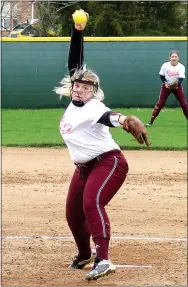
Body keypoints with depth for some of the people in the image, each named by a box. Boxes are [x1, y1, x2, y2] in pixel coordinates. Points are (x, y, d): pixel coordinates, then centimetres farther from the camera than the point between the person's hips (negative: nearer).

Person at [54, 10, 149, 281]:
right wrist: (77, 32, -7)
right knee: (73, 213, 14)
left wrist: (125, 120, -68)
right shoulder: (74, 101, 0)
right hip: (84, 167, 9)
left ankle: (103, 260, -40)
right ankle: (84, 255, 38)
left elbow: (109, 116, -45)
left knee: (92, 203, -30)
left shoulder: (93, 108, -21)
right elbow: (74, 63, 2)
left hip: (109, 162, -9)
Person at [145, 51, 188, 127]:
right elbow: (161, 75, -3)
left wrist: (177, 83, -45)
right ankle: (151, 122, -3)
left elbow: (181, 78, -25)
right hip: (166, 86, 0)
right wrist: (165, 83, -18)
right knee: (160, 104, -7)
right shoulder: (165, 65, -15)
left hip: (177, 86, 0)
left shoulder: (181, 67, -16)